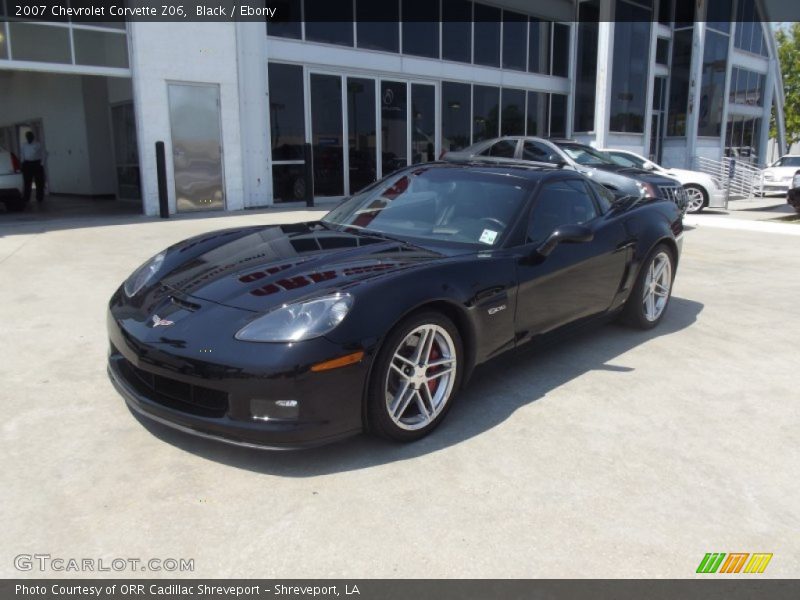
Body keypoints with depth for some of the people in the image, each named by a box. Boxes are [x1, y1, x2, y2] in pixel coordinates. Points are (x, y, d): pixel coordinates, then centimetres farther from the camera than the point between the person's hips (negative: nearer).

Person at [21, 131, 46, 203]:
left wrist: (42, 163, -9)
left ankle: (40, 198, 9)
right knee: (27, 182, 4)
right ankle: (26, 198, 10)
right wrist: (23, 164, 5)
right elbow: (23, 155, 14)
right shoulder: (24, 145, 11)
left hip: (37, 164, -3)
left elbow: (42, 155, 0)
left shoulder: (38, 145, 1)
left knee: (39, 182, 1)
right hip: (27, 164, 3)